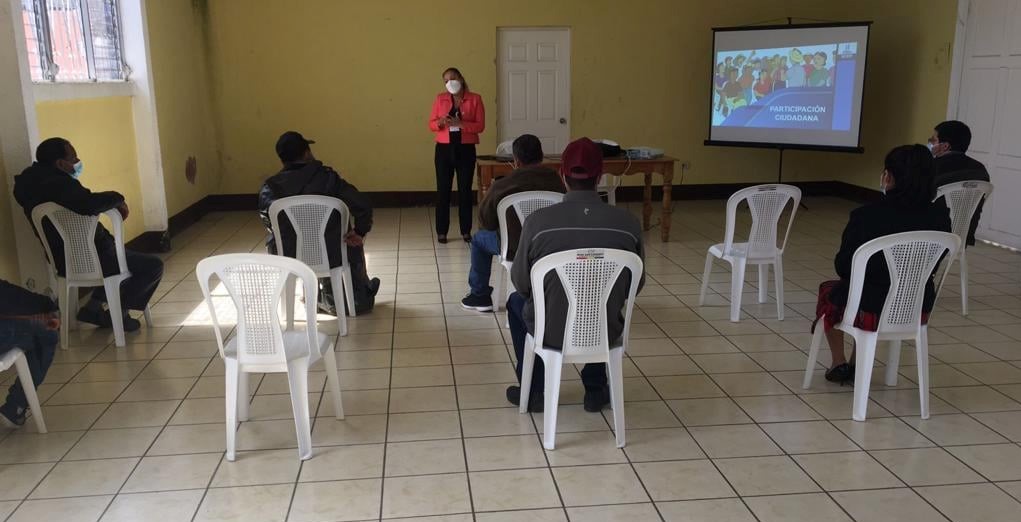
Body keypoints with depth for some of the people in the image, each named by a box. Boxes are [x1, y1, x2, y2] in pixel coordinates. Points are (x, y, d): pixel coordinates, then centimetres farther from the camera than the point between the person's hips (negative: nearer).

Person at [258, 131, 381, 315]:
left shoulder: (269, 188, -9)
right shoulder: (326, 177, -16)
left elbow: (268, 224, 5)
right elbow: (362, 204, -22)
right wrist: (360, 232, -5)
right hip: (330, 257, -2)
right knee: (353, 242, 31)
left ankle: (329, 300, 51)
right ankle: (362, 297, 48)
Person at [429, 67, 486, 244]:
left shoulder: (475, 99, 1)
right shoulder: (440, 99, 7)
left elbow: (480, 126, -5)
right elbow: (431, 124, 7)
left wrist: (460, 124, -18)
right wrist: (440, 123, -15)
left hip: (466, 149, -1)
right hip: (444, 149, 1)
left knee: (465, 190, 1)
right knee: (443, 190, 0)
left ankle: (466, 231, 10)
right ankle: (441, 231, 7)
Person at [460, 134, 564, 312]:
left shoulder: (501, 186, -15)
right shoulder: (556, 181, -7)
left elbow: (486, 223, -2)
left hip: (515, 250, -3)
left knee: (479, 238, 25)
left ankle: (480, 295, 32)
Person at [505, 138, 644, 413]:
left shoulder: (537, 220, -18)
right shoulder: (628, 223, -13)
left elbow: (521, 283, -5)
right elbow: (635, 286, 0)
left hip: (551, 332, -1)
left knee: (516, 300, 32)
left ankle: (533, 391, 34)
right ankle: (595, 389, 39)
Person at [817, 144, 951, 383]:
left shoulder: (866, 216, -23)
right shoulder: (939, 216, -11)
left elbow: (843, 266, -10)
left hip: (872, 312, -4)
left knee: (828, 290, 27)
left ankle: (839, 364, 36)